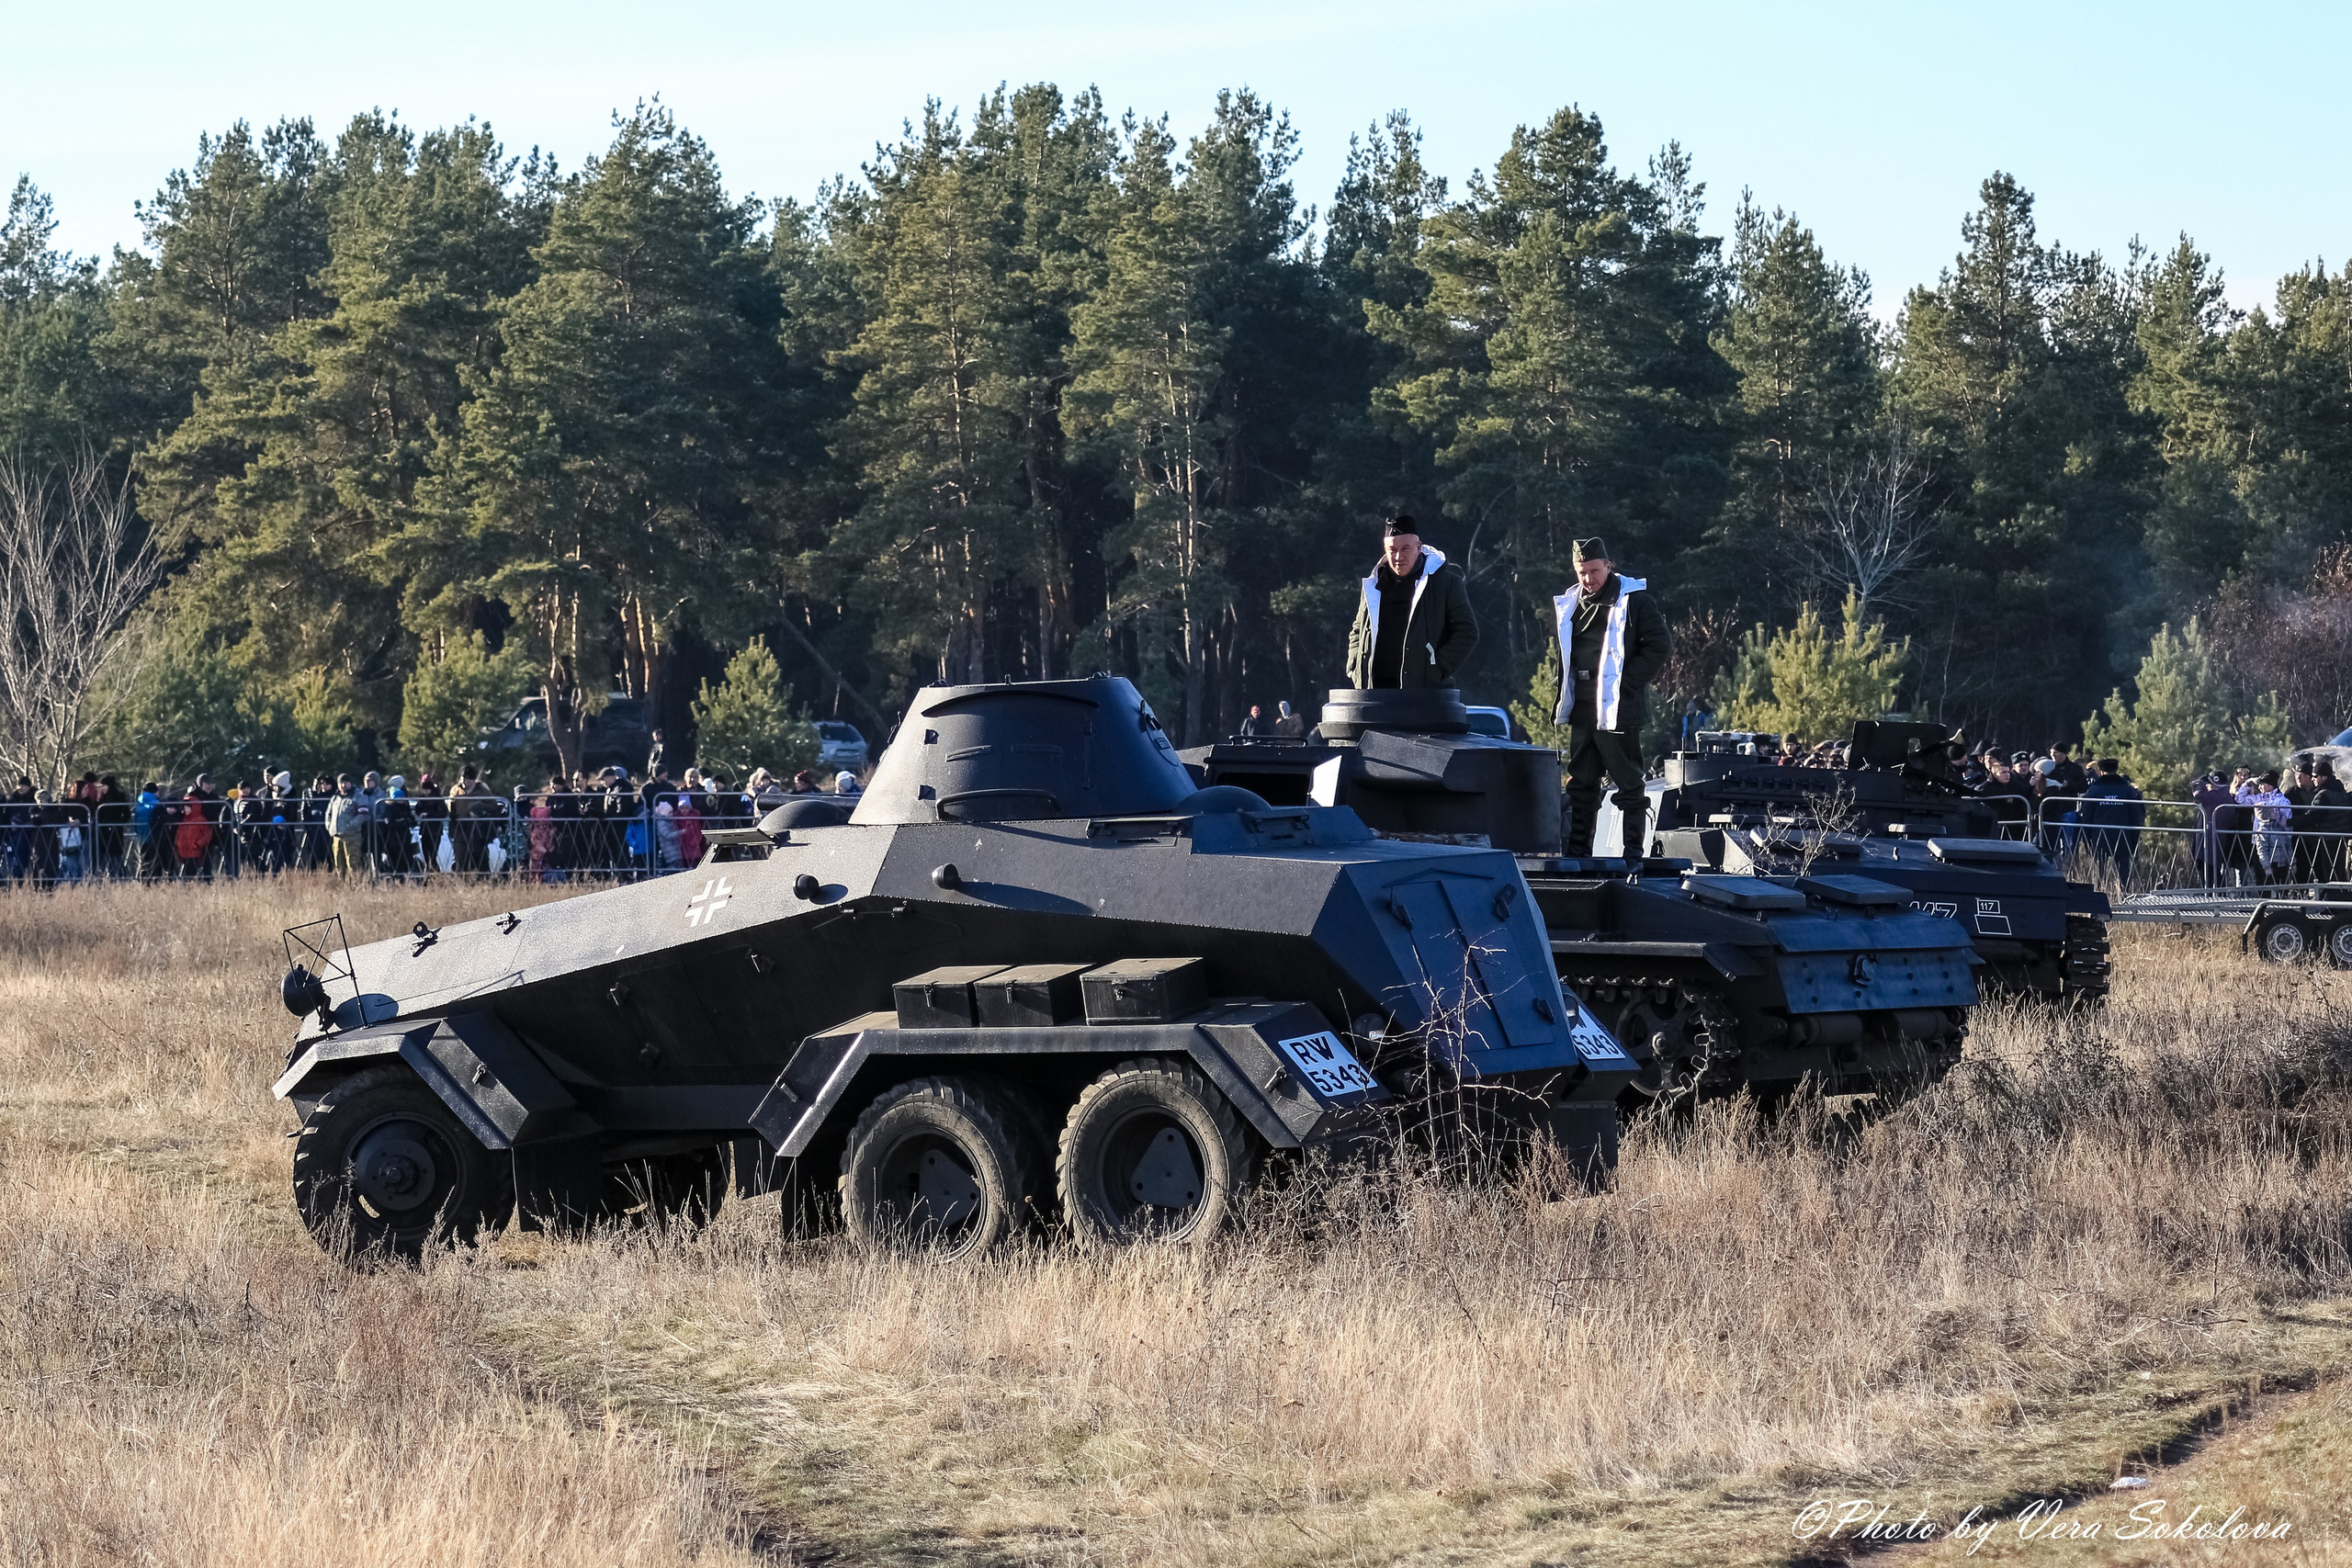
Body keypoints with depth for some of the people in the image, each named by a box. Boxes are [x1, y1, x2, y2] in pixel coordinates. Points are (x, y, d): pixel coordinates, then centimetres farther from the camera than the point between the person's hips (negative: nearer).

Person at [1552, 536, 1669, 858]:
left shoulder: (1633, 599, -6)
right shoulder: (1569, 605, 13)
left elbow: (1659, 644, -8)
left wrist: (1626, 683, -13)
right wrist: (1564, 696, 11)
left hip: (1618, 708, -7)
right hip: (1582, 708, 7)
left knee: (1627, 781, -4)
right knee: (1581, 783, 10)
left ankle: (1634, 852, -3)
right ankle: (1578, 852, 16)